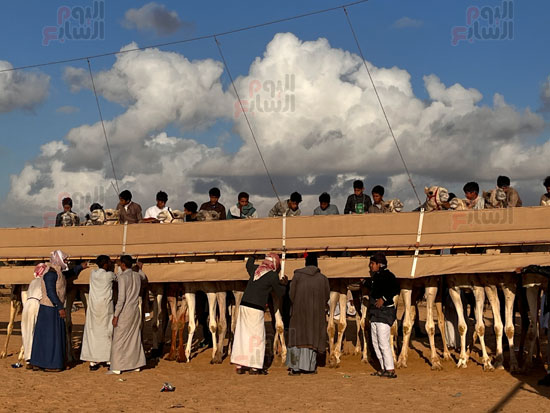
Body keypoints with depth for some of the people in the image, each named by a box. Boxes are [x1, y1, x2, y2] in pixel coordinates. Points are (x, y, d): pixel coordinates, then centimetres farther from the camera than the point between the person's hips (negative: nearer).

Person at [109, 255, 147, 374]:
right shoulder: (137, 276, 7)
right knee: (134, 338, 11)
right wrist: (140, 269, 55)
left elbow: (121, 298, -18)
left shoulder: (122, 277, -14)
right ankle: (136, 365, 14)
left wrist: (115, 315, -15)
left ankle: (117, 368, -4)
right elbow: (143, 276, 35)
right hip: (135, 311, 7)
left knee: (119, 339, -3)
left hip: (125, 312, -7)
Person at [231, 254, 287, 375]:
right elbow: (280, 293, 6)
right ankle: (254, 367, 4)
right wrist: (284, 284, 25)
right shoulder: (273, 275, -5)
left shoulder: (255, 269, 12)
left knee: (242, 335, 9)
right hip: (256, 309, -6)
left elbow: (248, 265, 37)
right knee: (257, 337, 3)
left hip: (244, 306, 6)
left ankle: (240, 366, 12)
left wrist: (252, 257, 55)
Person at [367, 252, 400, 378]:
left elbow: (395, 289, -24)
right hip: (375, 313, 10)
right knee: (375, 342, 11)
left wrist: (383, 299, -25)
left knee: (383, 342, -13)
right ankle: (384, 368, 16)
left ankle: (391, 370, -12)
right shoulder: (376, 277, 17)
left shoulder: (387, 275, -10)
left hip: (385, 311, -10)